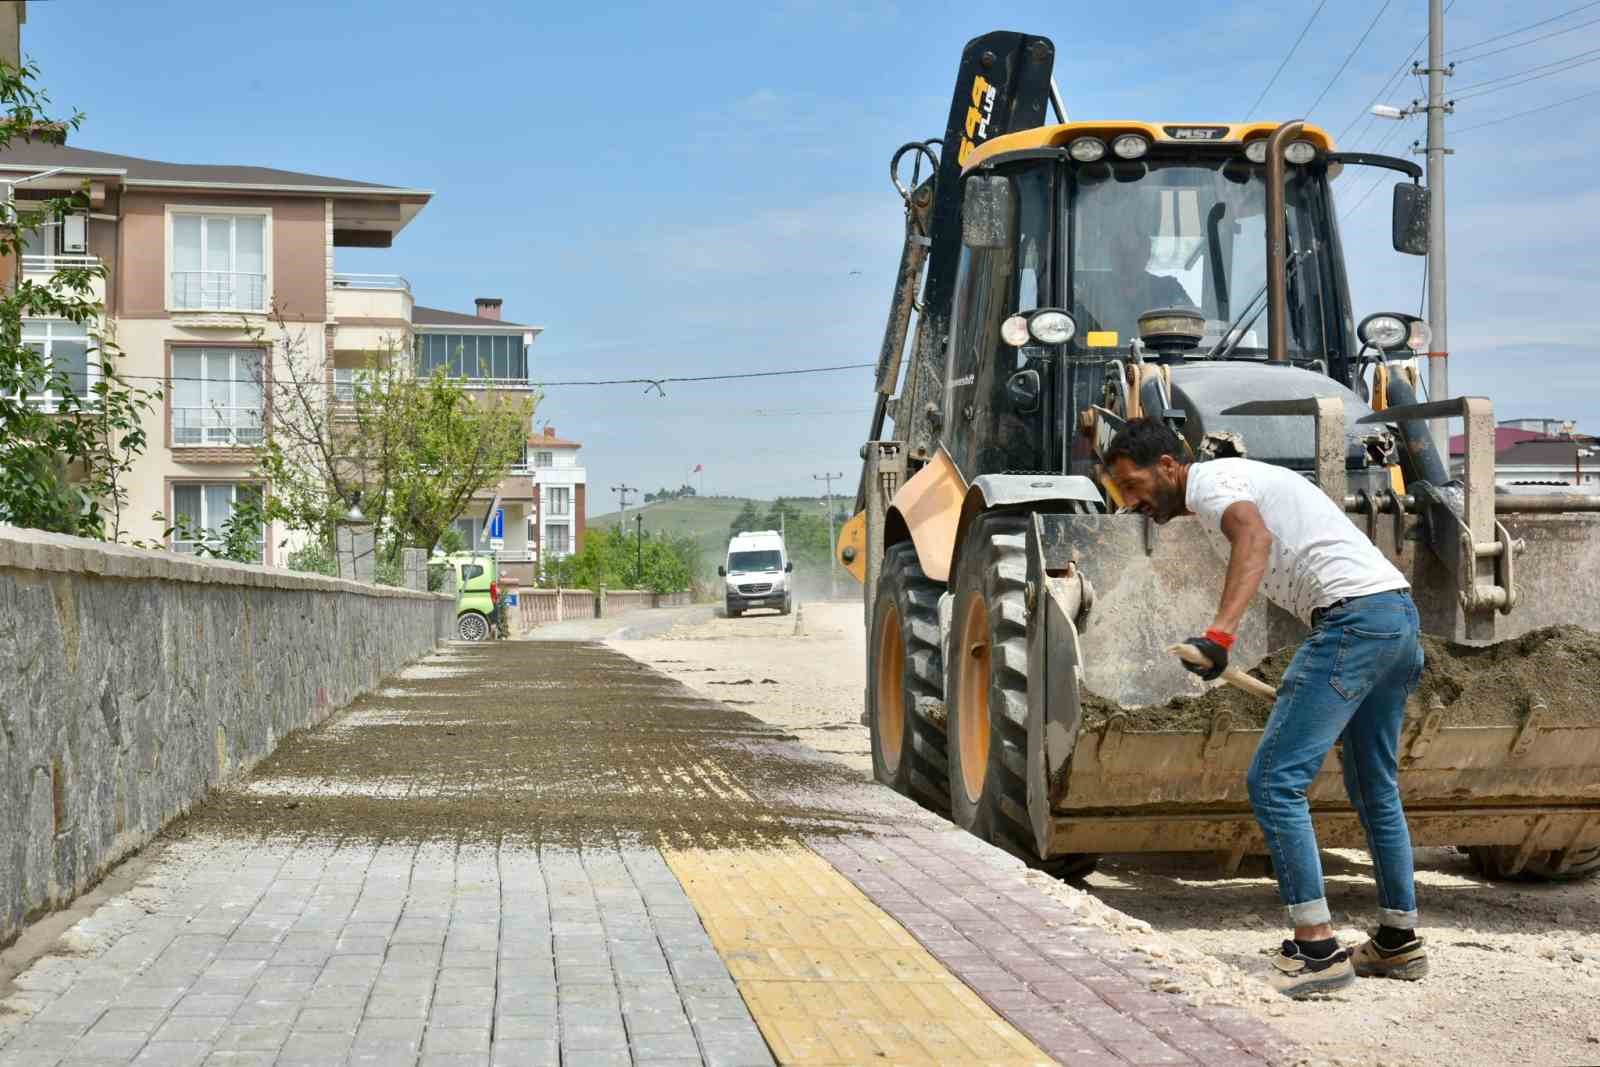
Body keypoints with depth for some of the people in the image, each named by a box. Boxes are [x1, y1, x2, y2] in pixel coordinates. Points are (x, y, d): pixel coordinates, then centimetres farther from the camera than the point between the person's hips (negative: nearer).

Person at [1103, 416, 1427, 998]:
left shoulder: (1208, 482, -5)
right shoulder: (1237, 478, 26)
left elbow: (1254, 535, -27)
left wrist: (1220, 633, -41)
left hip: (1352, 617, -11)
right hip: (1400, 612, 11)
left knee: (1274, 780, -10)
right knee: (1375, 790, 21)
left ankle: (1317, 948, -11)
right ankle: (1399, 942, 29)